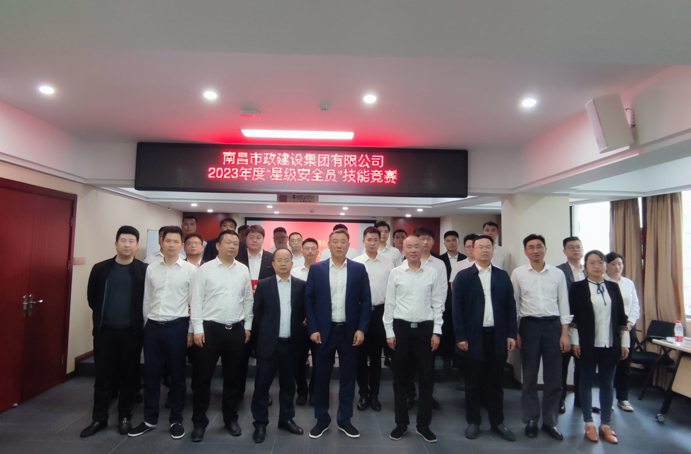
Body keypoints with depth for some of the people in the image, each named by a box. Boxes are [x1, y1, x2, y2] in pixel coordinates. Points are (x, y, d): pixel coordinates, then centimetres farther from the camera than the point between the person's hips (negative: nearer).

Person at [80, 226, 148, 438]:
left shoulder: (144, 270, -5)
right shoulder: (100, 268, 2)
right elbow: (91, 297, 12)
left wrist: (138, 319, 1)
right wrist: (101, 315, 13)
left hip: (131, 332, -2)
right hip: (104, 331, 2)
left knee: (129, 376, 9)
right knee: (103, 376, 10)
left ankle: (124, 417, 23)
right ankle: (99, 418, 25)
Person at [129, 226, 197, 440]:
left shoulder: (190, 270, -5)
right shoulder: (151, 268, 5)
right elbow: (146, 299, 9)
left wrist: (191, 331, -4)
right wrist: (146, 324, 9)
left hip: (177, 327, -3)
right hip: (153, 326, 3)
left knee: (177, 375, 9)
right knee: (150, 374, 12)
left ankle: (176, 420, 25)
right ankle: (150, 420, 30)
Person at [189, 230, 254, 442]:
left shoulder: (243, 270, 5)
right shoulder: (206, 269, -4)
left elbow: (248, 300, 8)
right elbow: (196, 300, -5)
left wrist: (247, 326, 6)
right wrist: (198, 329, -10)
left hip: (236, 329, 3)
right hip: (210, 328, -3)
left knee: (233, 376, 13)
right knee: (202, 377, 5)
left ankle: (231, 418, 29)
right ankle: (199, 421, 23)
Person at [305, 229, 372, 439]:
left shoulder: (359, 269, 1)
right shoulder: (316, 269, 0)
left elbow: (366, 301, 0)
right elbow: (309, 300, 0)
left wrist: (361, 329, -7)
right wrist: (313, 329, -6)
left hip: (350, 331, 1)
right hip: (324, 331, 0)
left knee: (348, 377, 11)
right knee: (322, 376, 10)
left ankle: (345, 420, 27)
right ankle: (322, 419, 27)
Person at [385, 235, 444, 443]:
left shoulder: (433, 273, 0)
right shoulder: (395, 273, -1)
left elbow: (437, 304, 2)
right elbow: (389, 304, 1)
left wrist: (437, 332, -2)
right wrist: (389, 332, -1)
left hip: (425, 327, 1)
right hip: (401, 327, 0)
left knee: (426, 378, 9)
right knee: (400, 378, 10)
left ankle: (424, 424, 26)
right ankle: (401, 423, 26)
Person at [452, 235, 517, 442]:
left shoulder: (503, 276, 7)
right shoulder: (463, 276, -2)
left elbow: (510, 306, 6)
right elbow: (457, 308, -4)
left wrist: (511, 334, 0)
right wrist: (460, 337, -9)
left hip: (498, 336, 2)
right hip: (474, 337, -2)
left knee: (495, 382, 12)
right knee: (473, 382, 9)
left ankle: (497, 422, 27)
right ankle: (473, 422, 23)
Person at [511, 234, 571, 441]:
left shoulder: (557, 274, 3)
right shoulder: (518, 273, 0)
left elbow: (563, 305, 5)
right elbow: (514, 304, 2)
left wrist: (565, 334, 0)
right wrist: (514, 332, -2)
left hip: (553, 325, 1)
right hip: (529, 325, -1)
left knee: (553, 377, 8)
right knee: (530, 377, 10)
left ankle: (550, 421, 25)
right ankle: (531, 420, 25)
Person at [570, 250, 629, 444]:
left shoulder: (613, 287, 7)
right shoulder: (577, 287, -3)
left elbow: (621, 316, 8)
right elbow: (573, 317, -5)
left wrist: (624, 343, 6)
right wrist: (575, 342, -8)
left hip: (610, 344, 3)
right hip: (588, 344, -3)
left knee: (607, 383, 11)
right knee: (587, 382, 7)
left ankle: (605, 424, 24)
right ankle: (589, 424, 20)